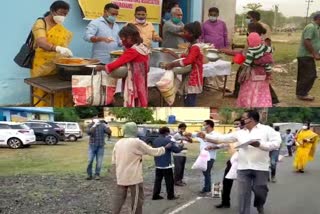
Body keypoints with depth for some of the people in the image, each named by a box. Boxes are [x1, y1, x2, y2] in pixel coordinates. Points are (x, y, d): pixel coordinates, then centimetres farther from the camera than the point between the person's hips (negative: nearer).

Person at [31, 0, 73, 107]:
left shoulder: (61, 28, 13)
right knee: (43, 95, -4)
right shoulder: (41, 23, -10)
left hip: (57, 67, 6)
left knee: (59, 96, 3)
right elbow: (41, 43, -26)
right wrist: (57, 48, -43)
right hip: (43, 67, -6)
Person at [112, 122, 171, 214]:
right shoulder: (136, 142, -12)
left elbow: (114, 161, 11)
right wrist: (165, 148, 11)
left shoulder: (118, 143, 7)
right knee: (137, 199, 7)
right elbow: (152, 151, -3)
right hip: (134, 177, -6)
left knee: (119, 197, 13)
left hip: (121, 176, 6)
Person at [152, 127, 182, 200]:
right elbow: (176, 150, -14)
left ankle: (155, 195, 10)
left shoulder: (155, 141, 8)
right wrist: (181, 146, 4)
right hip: (166, 164, -7)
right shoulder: (168, 140, -15)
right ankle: (170, 195, 8)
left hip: (158, 164, 7)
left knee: (158, 180, 11)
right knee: (169, 180, 4)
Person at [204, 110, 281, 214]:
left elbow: (277, 143, -9)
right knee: (243, 195, 2)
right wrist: (205, 136, 9)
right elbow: (222, 138, 14)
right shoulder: (240, 133, 13)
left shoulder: (266, 129, 0)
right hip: (243, 168, 4)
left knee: (260, 192, 8)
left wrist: (260, 144, -19)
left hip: (260, 168, -3)